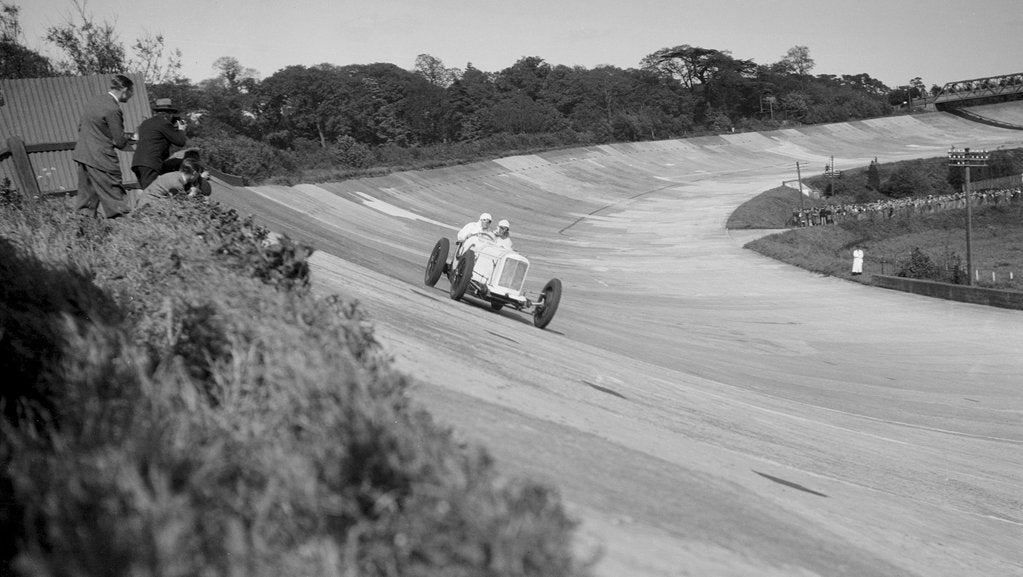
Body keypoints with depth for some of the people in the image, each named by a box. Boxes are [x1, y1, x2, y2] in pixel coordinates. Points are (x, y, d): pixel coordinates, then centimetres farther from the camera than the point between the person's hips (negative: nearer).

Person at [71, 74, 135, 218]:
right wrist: (127, 137, 8)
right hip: (101, 159, -9)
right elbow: (120, 142, -15)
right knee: (114, 195, -1)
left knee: (87, 192, 15)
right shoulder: (113, 110, -18)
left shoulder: (93, 101, 9)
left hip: (82, 154, 9)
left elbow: (80, 126, 19)